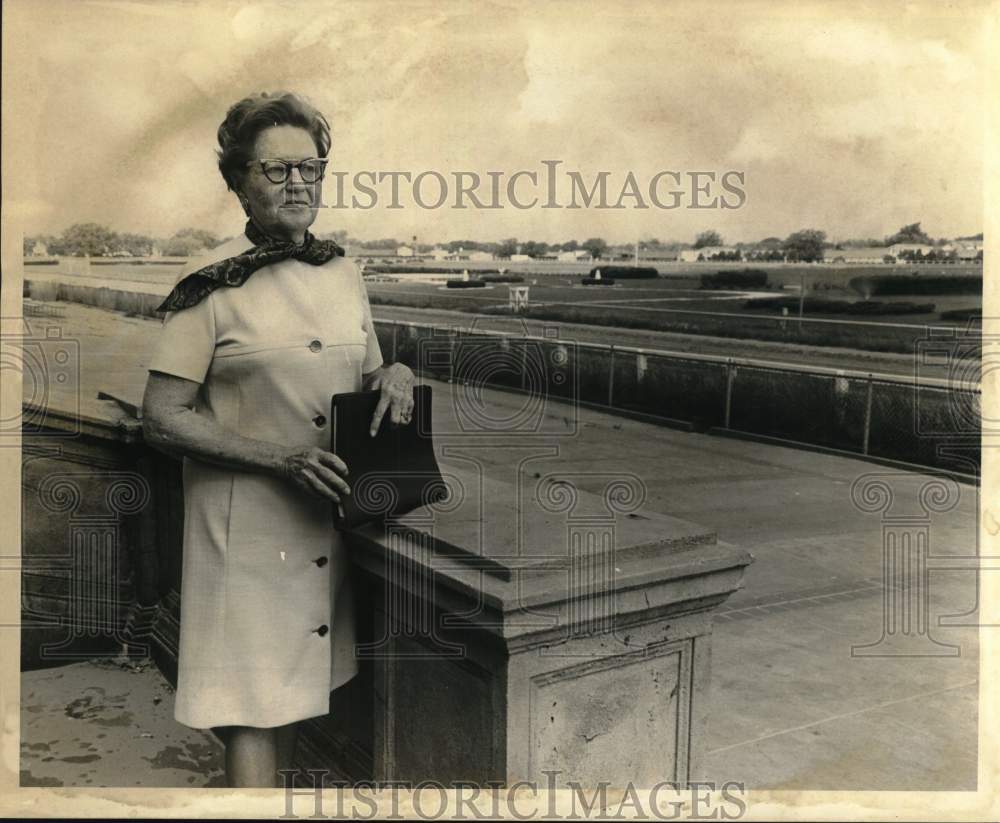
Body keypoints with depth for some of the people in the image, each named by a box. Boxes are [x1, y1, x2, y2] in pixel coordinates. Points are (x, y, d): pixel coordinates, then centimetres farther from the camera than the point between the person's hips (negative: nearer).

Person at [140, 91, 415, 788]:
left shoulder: (343, 273, 9)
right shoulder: (212, 284, -9)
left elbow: (364, 378, 20)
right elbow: (162, 419, -10)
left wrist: (395, 375, -5)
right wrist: (280, 457, -19)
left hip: (330, 515, 6)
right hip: (247, 521, -5)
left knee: (295, 696, 16)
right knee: (253, 707, -3)